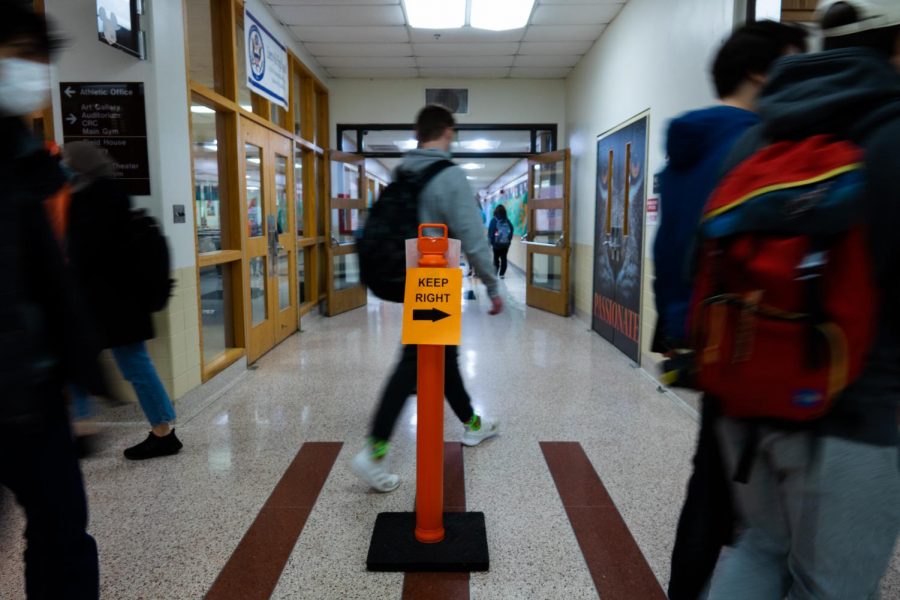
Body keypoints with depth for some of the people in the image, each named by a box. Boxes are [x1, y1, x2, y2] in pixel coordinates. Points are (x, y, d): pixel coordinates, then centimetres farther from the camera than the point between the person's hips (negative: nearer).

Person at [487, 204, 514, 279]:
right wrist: (509, 240, 12)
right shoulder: (507, 220, 0)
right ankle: (502, 274, 5)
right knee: (504, 258, 7)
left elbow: (490, 232, -9)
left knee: (496, 258, 8)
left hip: (496, 243, -2)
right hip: (506, 243, 2)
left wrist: (490, 241, 0)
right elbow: (511, 230, 2)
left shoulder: (494, 220, -8)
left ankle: (495, 272, 1)